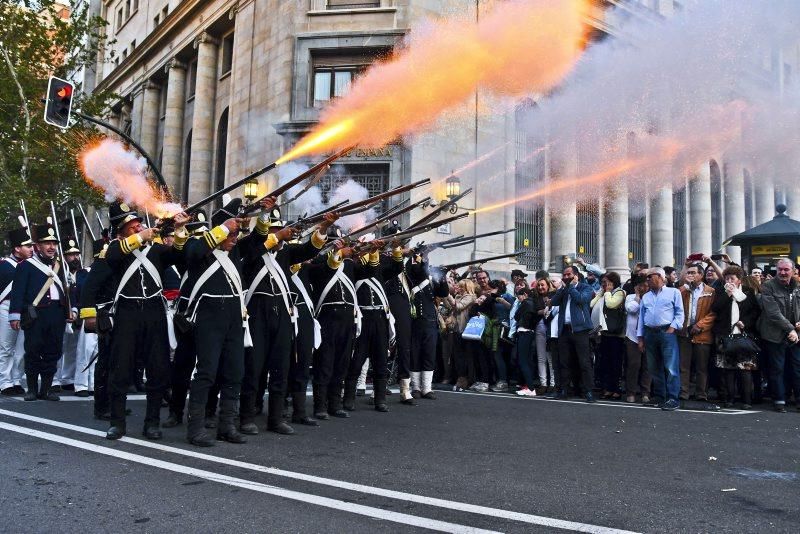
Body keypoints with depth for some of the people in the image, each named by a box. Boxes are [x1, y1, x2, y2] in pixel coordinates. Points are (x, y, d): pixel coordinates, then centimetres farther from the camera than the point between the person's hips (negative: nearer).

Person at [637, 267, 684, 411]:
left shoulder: (673, 292, 5)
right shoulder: (645, 297, 19)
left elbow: (680, 313, 0)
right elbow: (641, 318, 16)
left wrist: (672, 327, -13)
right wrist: (640, 338, 11)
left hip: (667, 332, -5)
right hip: (650, 333, 5)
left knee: (671, 367, -10)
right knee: (654, 368, 8)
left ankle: (673, 398, -8)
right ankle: (660, 397, 17)